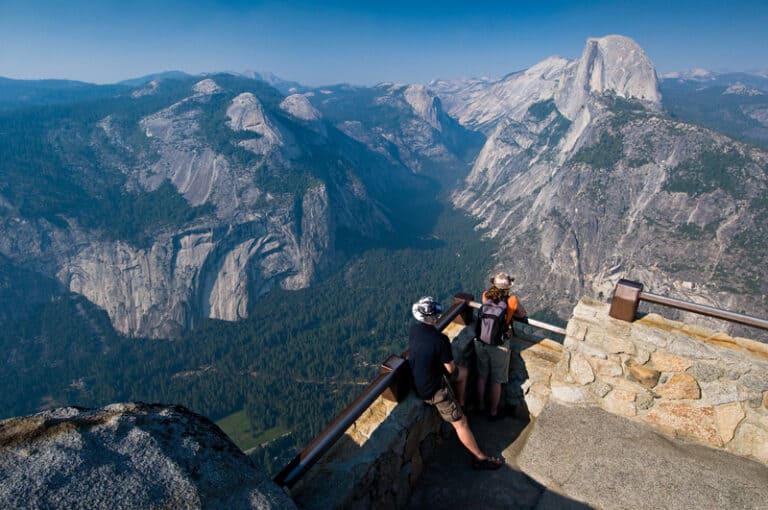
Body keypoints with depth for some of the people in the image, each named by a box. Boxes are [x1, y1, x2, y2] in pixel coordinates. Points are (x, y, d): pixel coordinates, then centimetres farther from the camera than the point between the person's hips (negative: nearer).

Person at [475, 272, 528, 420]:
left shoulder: (486, 296, -8)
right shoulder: (512, 300, -16)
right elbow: (523, 315, 2)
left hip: (480, 342, 3)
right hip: (498, 346, -3)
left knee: (482, 376, 21)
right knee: (496, 381, 15)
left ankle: (481, 406, 38)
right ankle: (493, 412, 29)